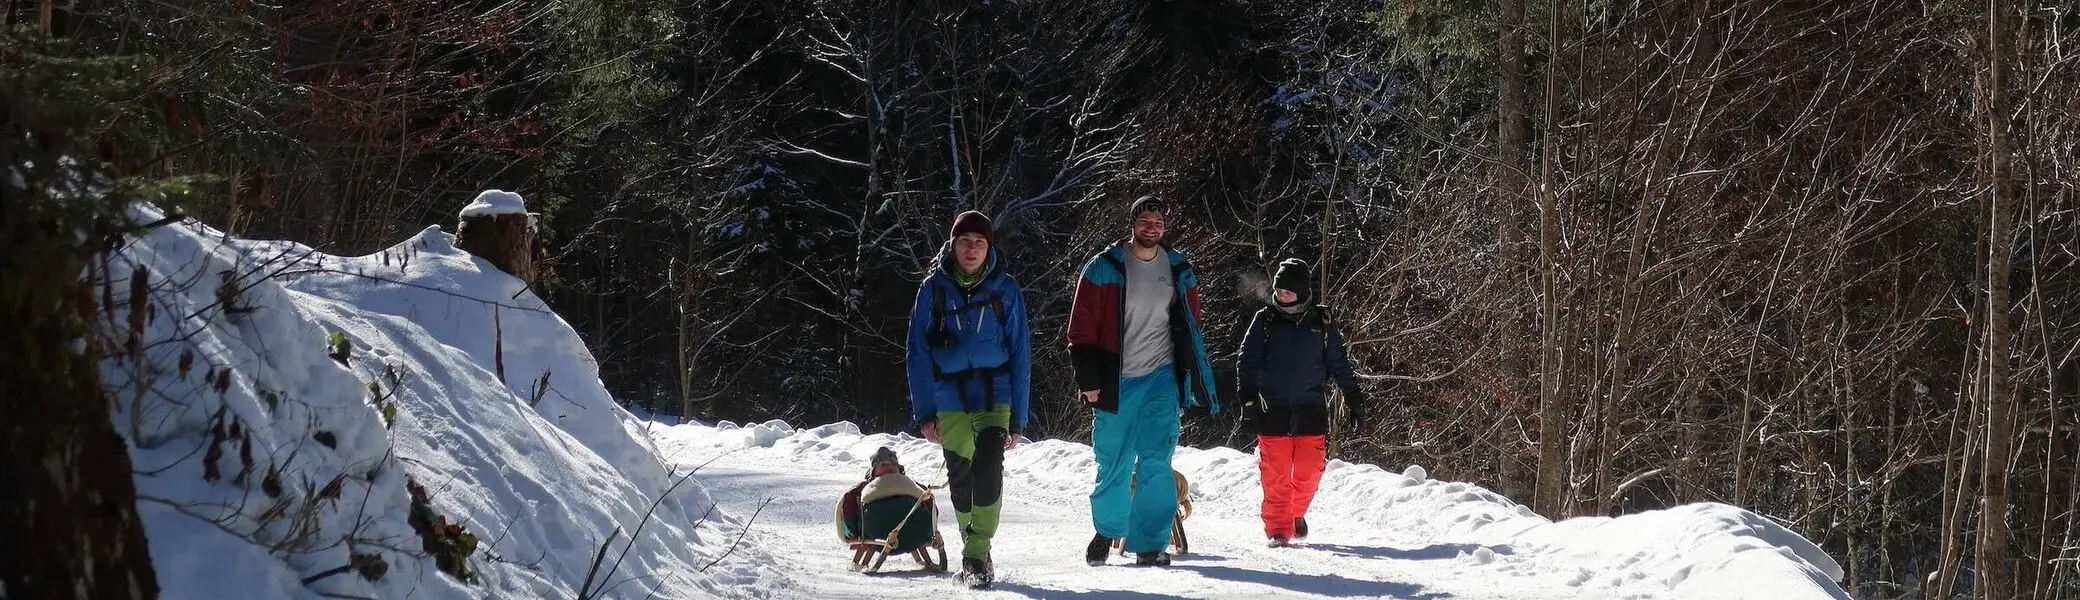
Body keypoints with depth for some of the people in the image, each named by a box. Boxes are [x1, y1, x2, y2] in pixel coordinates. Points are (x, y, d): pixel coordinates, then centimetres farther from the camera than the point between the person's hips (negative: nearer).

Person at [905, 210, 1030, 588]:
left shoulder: (1005, 290, 0)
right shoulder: (934, 288, 0)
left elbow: (1020, 354, 3)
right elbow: (919, 354, 3)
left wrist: (1018, 417, -1)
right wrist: (924, 412, -3)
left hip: (994, 396, -1)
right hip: (950, 399, 2)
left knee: (988, 469, -20)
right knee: (960, 476, 6)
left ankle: (977, 553, -18)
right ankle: (973, 549, 25)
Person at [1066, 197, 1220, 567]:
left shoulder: (1179, 270, 8)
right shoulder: (1104, 268, -3)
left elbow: (1191, 325, 16)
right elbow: (1082, 328, -3)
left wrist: (1192, 377, 11)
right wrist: (1089, 380, -8)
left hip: (1161, 377, 1)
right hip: (1115, 381, -1)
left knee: (1155, 463, -10)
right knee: (1113, 463, 8)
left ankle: (1150, 543, -8)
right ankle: (1107, 529, 30)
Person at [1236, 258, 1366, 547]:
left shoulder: (1321, 322, 6)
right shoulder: (1265, 320, 3)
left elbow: (1339, 363, 12)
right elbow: (1248, 361, 3)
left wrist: (1354, 397, 10)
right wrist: (1248, 397, -8)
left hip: (1311, 410, 1)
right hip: (1273, 409, -1)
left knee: (1308, 471, -1)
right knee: (1275, 474, -3)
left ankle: (1296, 513, 25)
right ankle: (1278, 527, 6)